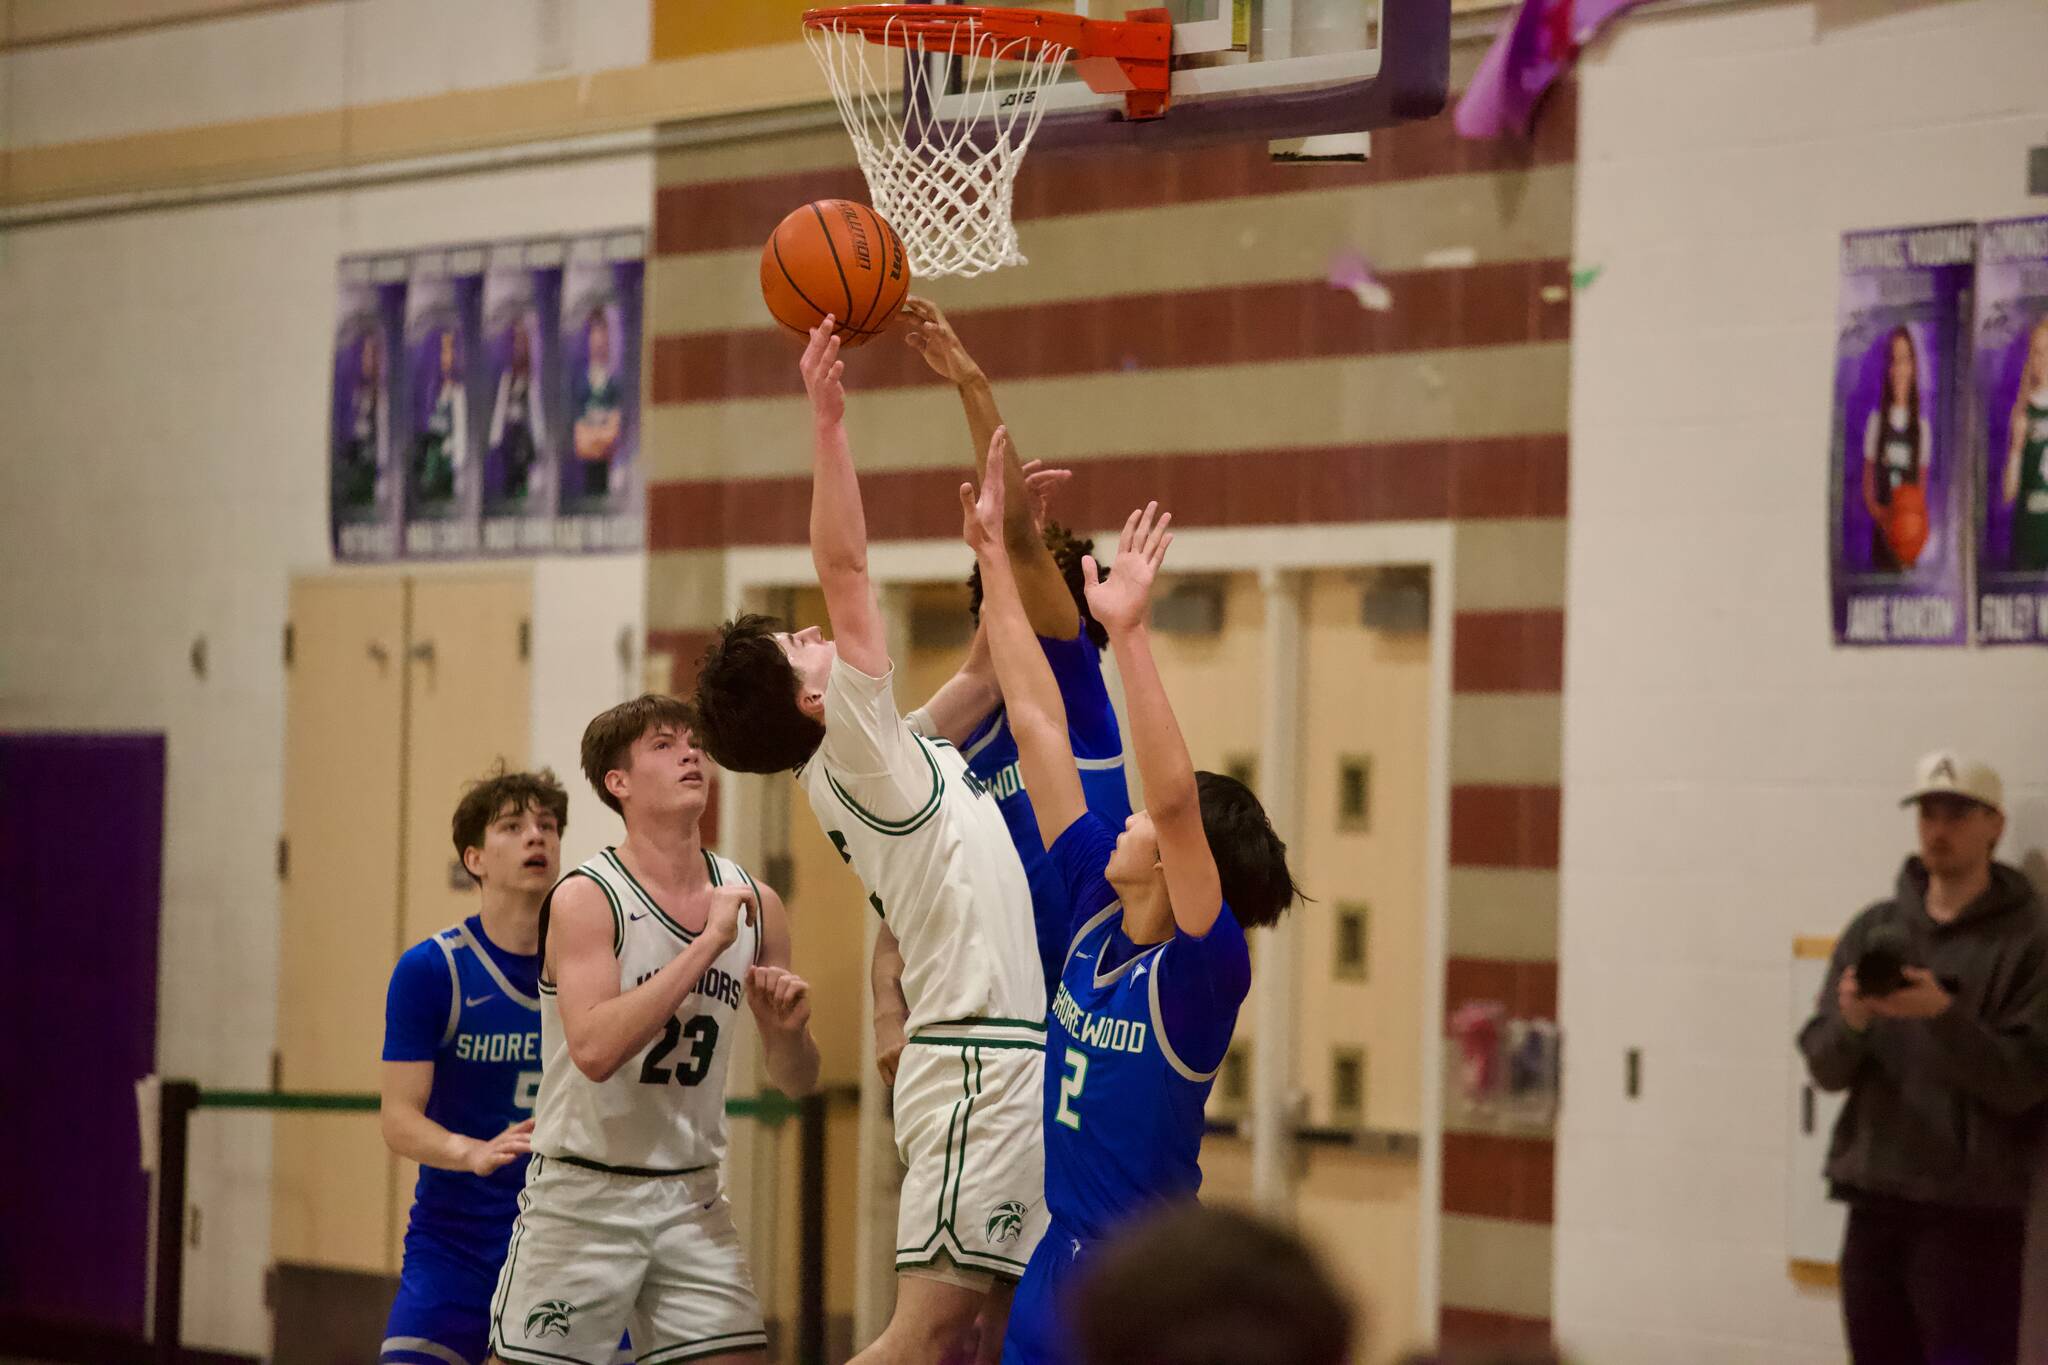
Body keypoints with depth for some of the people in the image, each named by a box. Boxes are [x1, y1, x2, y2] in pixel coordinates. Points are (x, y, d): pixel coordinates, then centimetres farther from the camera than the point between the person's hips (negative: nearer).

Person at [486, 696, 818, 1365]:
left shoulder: (754, 904, 5)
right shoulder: (585, 899, -11)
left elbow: (795, 1082, 14)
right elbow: (594, 1051, -27)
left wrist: (788, 1030, -10)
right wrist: (709, 943, -25)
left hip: (693, 1197, 5)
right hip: (583, 1193, -4)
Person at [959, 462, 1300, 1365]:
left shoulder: (1204, 967, -15)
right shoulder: (1097, 907, 3)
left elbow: (1173, 795, -33)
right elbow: (1040, 726, 4)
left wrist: (1128, 632, -38)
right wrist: (993, 556, 4)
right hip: (1058, 1256, 7)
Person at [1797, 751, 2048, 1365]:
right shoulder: (1874, 931, 11)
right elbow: (1823, 1066, 6)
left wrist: (1945, 1014, -24)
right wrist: (1850, 1022, -16)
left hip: (1969, 1217, -5)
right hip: (1873, 1204, 5)